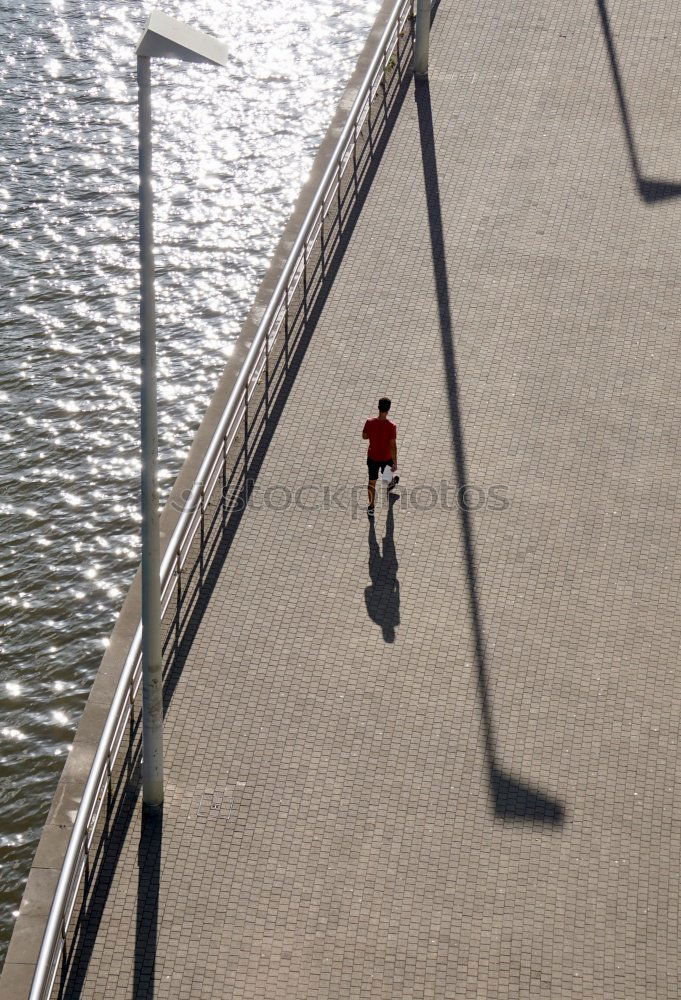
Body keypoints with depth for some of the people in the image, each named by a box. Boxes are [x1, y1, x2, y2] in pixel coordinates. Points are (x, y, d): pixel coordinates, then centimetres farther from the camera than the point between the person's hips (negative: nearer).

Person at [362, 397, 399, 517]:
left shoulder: (369, 422, -21)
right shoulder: (391, 426, -27)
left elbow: (364, 436, -3)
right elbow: (393, 446, -22)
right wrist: (395, 463, -13)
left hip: (372, 457, 1)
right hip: (387, 458, -1)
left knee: (372, 482, 14)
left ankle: (371, 507, 20)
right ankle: (390, 484, 65)